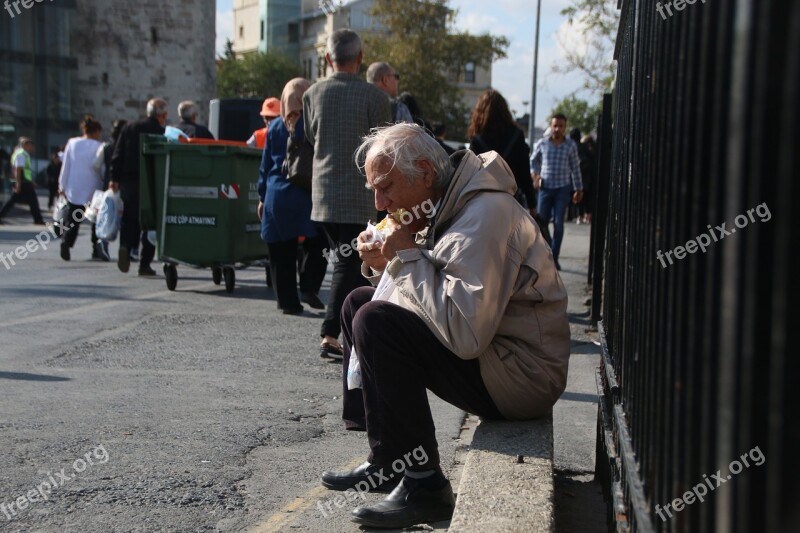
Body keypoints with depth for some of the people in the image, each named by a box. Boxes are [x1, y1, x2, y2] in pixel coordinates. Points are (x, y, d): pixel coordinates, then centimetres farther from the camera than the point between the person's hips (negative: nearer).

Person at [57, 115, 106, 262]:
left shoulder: (72, 143, 4)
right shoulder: (99, 146, -7)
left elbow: (66, 166, 7)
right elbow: (102, 169, -7)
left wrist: (62, 186, 13)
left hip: (74, 189, 3)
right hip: (93, 189, -3)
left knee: (73, 220, 6)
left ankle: (66, 242, -19)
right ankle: (97, 250, 9)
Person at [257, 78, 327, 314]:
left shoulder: (275, 127, 7)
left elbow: (265, 165, 10)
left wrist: (263, 197, 17)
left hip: (276, 197, 3)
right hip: (305, 197, -3)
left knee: (282, 253, 7)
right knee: (316, 246, 12)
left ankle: (288, 301, 9)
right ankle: (309, 287, -3)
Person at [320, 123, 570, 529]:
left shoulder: (484, 214, -23)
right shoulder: (442, 205, 8)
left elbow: (465, 333, -33)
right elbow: (426, 295, 15)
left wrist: (408, 256, -21)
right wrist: (385, 265, -5)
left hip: (523, 378, -10)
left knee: (375, 323, -23)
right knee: (359, 303, 13)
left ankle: (423, 486, -14)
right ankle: (385, 461, 15)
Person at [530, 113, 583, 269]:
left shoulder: (571, 145, -1)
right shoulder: (542, 144, 0)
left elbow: (575, 168, 6)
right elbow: (533, 160, 14)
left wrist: (578, 189, 9)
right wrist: (534, 175, -2)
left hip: (563, 188, -1)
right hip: (545, 188, 1)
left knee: (558, 224, -3)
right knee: (542, 221, 2)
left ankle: (554, 258, 2)